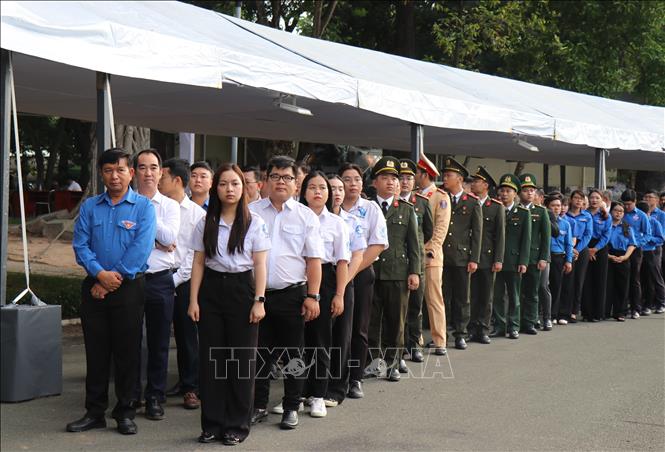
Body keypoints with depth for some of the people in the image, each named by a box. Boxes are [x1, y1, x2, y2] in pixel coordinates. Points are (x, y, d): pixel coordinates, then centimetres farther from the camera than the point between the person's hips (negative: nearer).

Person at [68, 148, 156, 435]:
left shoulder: (143, 207, -2)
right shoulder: (90, 207, 8)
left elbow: (141, 248, -11)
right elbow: (80, 244, 1)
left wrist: (115, 278, -14)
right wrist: (100, 274, -14)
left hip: (129, 287, -3)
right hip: (94, 287, 3)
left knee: (127, 352, 2)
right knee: (96, 351, 8)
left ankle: (125, 412, 13)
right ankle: (95, 412, 17)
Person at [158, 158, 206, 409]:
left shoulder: (197, 212, 1)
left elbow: (196, 252, -2)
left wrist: (176, 279, -8)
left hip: (183, 279, -2)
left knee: (186, 333, 2)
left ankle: (190, 387, 11)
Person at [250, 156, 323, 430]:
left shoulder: (306, 216, 3)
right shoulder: (251, 212, 5)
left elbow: (314, 260, 0)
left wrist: (312, 297, -7)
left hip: (292, 294, -1)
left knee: (293, 355, 6)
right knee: (258, 353, 8)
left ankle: (291, 408, 18)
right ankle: (259, 406, 21)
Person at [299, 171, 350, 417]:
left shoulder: (336, 223, 4)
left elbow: (342, 261, 3)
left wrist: (339, 295, -3)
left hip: (325, 279, 0)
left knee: (321, 339, 4)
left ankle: (317, 396, 13)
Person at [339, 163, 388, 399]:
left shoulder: (371, 209, 3)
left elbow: (378, 245, -4)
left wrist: (353, 270, -11)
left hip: (361, 274, 0)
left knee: (358, 328, 5)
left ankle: (355, 379, 12)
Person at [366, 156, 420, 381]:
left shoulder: (407, 210, 10)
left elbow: (413, 244, 8)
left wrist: (414, 272, 1)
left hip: (398, 273, 1)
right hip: (370, 272, -1)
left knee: (396, 321, 5)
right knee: (371, 321, 2)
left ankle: (392, 364, 15)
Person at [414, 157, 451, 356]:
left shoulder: (441, 197, -2)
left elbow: (441, 227, -9)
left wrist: (431, 250, -17)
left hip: (430, 257, -5)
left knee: (434, 299, -2)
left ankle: (439, 341, 1)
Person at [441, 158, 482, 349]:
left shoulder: (472, 202, 3)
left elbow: (477, 232, 2)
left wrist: (474, 259, -4)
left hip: (462, 257, -1)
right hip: (441, 256, 1)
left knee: (462, 298, 4)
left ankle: (460, 334, 13)